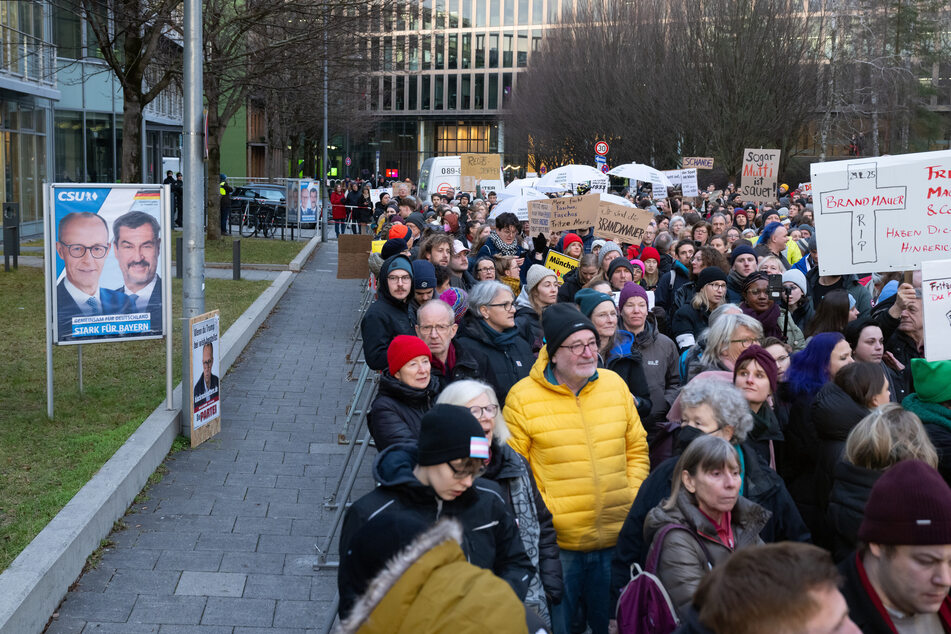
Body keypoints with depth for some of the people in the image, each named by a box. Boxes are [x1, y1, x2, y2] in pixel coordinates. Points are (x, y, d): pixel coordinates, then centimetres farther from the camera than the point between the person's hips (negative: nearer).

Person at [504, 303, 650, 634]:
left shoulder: (614, 384, 4)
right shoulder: (522, 397, -9)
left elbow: (637, 448, 12)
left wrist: (633, 500, 3)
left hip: (616, 538, 4)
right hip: (555, 542, -4)